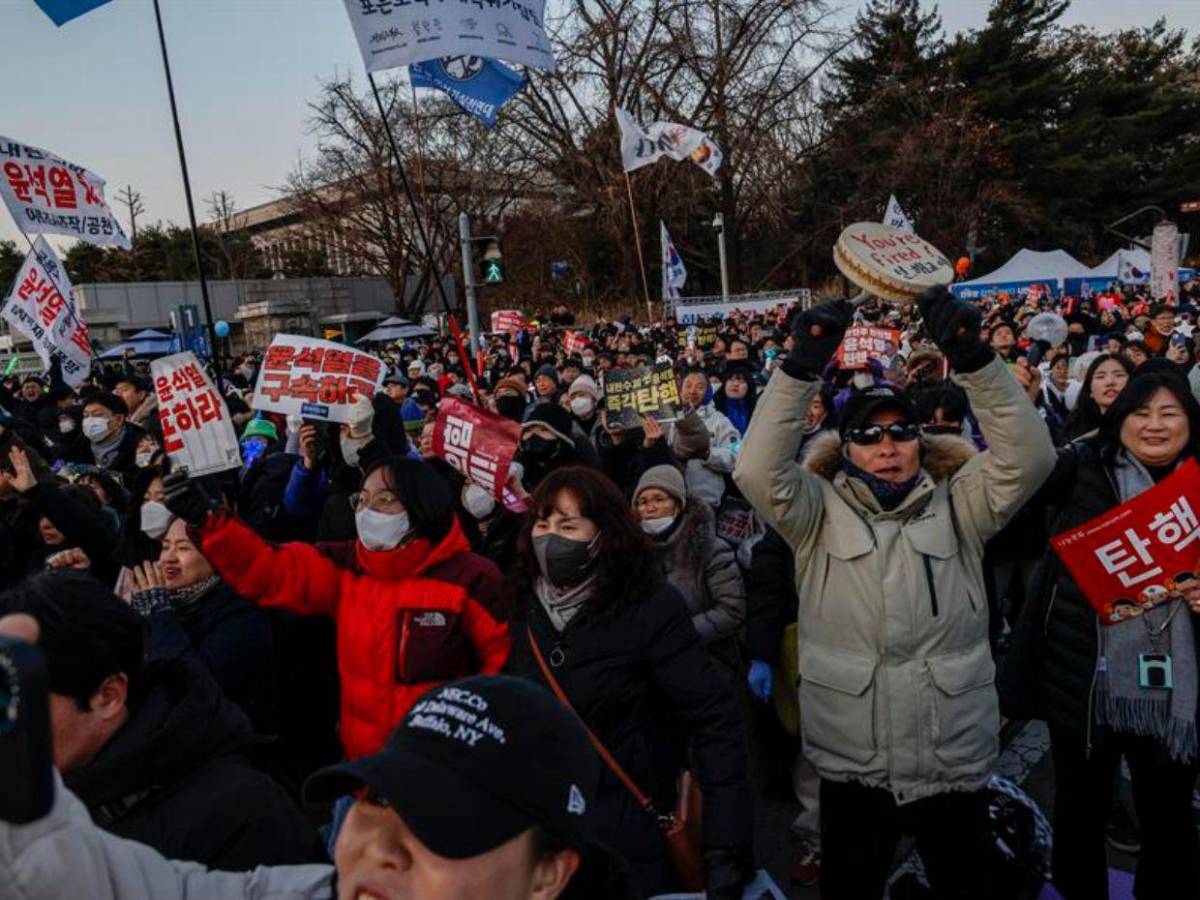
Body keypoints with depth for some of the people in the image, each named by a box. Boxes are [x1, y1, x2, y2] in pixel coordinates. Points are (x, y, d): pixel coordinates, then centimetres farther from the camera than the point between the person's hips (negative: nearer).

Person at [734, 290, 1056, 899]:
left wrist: (972, 357, -24)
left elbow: (1029, 456, -12)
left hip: (954, 764, 1)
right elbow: (756, 469, -18)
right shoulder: (819, 513, -3)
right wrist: (802, 366, -25)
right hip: (851, 768, 0)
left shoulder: (956, 506, 1)